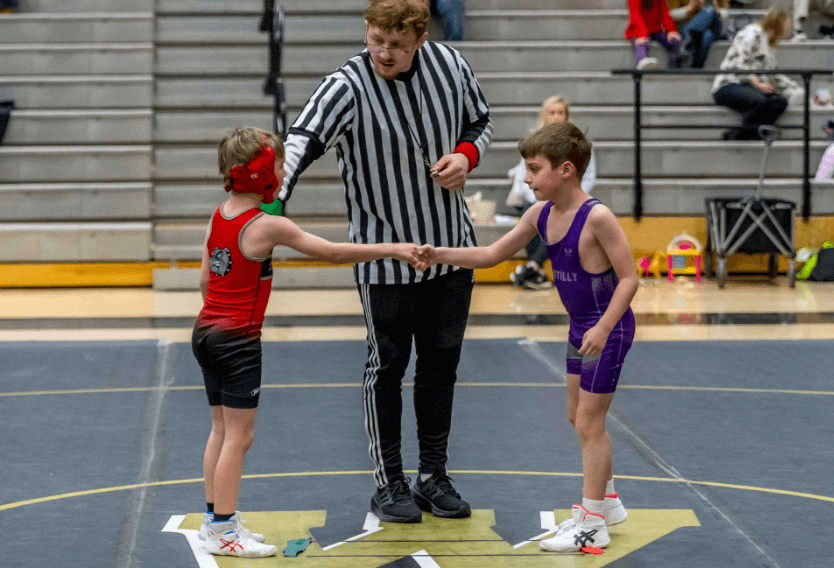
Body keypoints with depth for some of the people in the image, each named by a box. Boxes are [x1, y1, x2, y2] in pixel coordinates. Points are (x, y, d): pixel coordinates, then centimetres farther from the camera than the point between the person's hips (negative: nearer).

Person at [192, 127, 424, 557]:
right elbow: (333, 253, -16)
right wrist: (391, 250, -10)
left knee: (222, 429, 16)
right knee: (239, 435, -2)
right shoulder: (267, 227, -16)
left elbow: (205, 279, 13)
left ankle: (214, 519, 22)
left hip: (207, 330, 9)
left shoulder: (218, 216, 7)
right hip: (238, 340, -9)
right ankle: (222, 530, 1)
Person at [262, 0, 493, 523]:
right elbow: (302, 142, -36)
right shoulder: (347, 87, -20)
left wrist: (466, 154, -11)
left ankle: (435, 477, 27)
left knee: (441, 362, 13)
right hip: (384, 254, -4)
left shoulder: (450, 64, -5)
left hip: (452, 246, 4)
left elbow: (480, 121, 12)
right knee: (388, 366, 4)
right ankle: (389, 484, 19)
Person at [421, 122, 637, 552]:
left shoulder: (596, 217, -24)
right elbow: (492, 255, 8)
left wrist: (603, 328, -29)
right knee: (578, 417, 19)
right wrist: (442, 255, -4)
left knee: (589, 423, -4)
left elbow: (628, 278, -21)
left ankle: (592, 525, 5)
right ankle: (606, 501, 36)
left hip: (608, 328, -9)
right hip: (580, 326, 9)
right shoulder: (541, 214, 0)